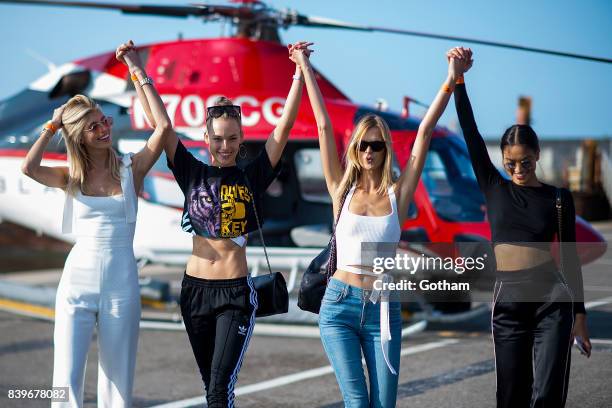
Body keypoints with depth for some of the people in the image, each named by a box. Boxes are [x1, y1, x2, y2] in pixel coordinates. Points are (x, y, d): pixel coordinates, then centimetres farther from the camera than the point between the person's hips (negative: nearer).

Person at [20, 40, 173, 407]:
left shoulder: (132, 169, 1)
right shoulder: (71, 178, 4)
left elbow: (164, 127, -13)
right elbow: (29, 168, -15)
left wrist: (139, 72, -11)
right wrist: (53, 125, -3)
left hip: (121, 284, 0)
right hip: (77, 280, 0)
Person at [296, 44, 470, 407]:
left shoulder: (398, 193, 3)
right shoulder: (342, 189, 4)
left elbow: (425, 132, -2)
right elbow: (324, 126, 4)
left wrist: (452, 81, -5)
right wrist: (306, 70, 5)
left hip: (383, 308, 1)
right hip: (340, 305, -1)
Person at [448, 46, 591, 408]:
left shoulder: (559, 197, 5)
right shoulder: (494, 187, 7)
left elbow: (570, 256, 8)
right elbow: (470, 132, 0)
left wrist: (580, 313, 8)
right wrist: (459, 77, -8)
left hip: (552, 300, -2)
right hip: (507, 301, 2)